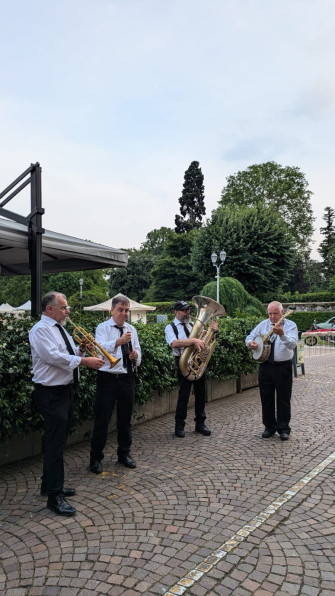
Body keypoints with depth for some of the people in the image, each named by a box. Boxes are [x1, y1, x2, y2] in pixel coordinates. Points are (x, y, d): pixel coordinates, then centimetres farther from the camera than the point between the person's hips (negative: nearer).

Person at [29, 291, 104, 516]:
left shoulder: (60, 329, 15)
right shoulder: (40, 330, -14)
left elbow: (68, 355, 18)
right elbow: (55, 357, -26)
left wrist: (82, 349, -2)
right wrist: (86, 360, -24)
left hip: (66, 390, 10)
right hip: (51, 394, -10)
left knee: (58, 440, 18)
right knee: (55, 443, -5)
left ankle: (50, 485, 32)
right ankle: (55, 496, 4)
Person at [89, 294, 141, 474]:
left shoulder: (132, 329, 10)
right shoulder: (103, 328, -5)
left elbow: (138, 355, 8)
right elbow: (101, 348, -26)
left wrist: (136, 356, -15)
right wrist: (118, 342, -43)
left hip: (127, 378, 5)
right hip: (107, 378, -4)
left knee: (125, 419, 15)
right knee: (102, 420, 2)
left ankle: (124, 454, 32)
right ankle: (96, 458, 17)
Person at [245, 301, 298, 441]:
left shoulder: (290, 325, -6)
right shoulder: (263, 324, 6)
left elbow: (292, 344, -22)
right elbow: (250, 336, 15)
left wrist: (281, 334, -40)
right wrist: (250, 342, -9)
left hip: (283, 367, -4)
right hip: (265, 365, 4)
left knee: (283, 399, 4)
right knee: (266, 398, 10)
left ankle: (284, 429, 18)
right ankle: (269, 427, 24)